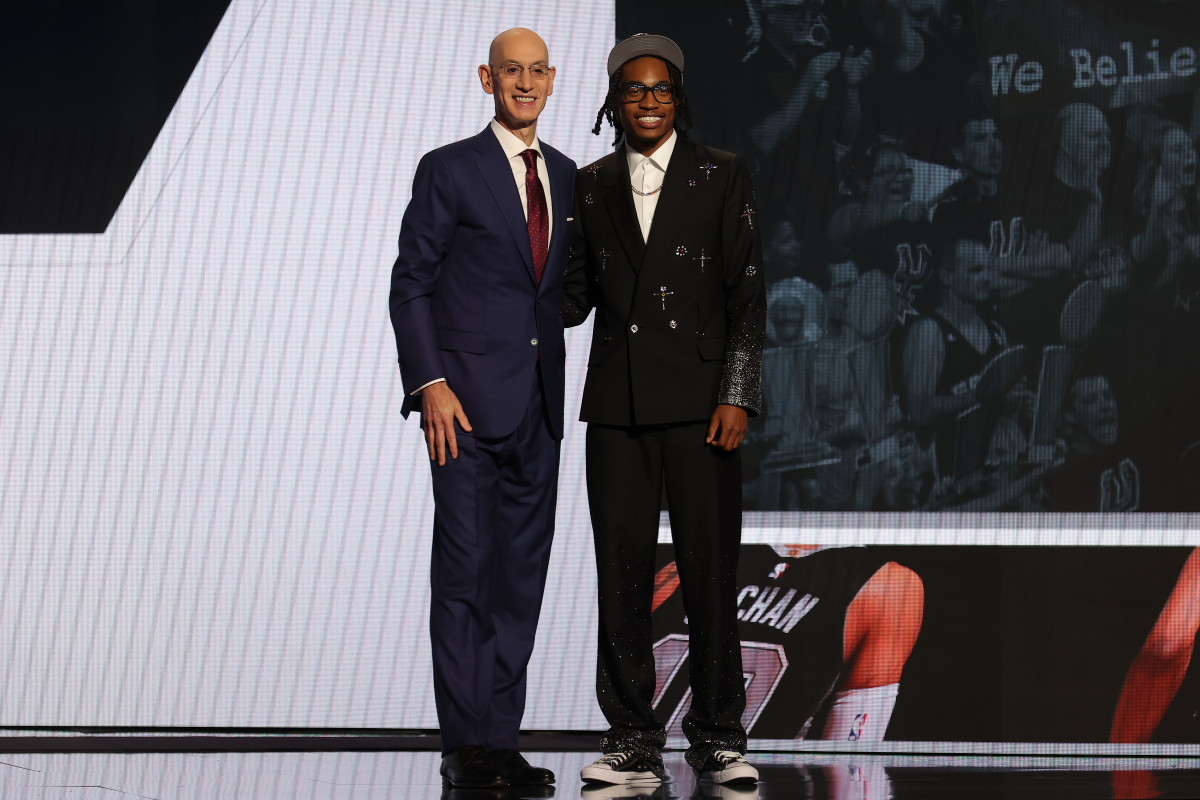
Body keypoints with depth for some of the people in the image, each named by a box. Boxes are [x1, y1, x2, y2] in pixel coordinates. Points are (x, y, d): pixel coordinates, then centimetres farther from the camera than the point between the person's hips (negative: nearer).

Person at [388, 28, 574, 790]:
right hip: (468, 398, -5)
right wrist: (430, 384, -14)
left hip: (538, 404, 5)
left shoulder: (566, 176, 13)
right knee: (465, 571, -5)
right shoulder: (450, 170, -2)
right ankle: (465, 745, -1)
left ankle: (501, 739, 10)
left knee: (521, 576, 6)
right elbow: (410, 284, -4)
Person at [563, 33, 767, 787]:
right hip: (618, 404, 3)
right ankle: (634, 742, 10)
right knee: (622, 573, 3)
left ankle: (719, 739, 8)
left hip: (697, 398, -3)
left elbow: (747, 292, -1)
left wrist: (737, 395, -8)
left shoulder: (722, 176, 2)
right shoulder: (593, 186, 11)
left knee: (710, 569, -1)